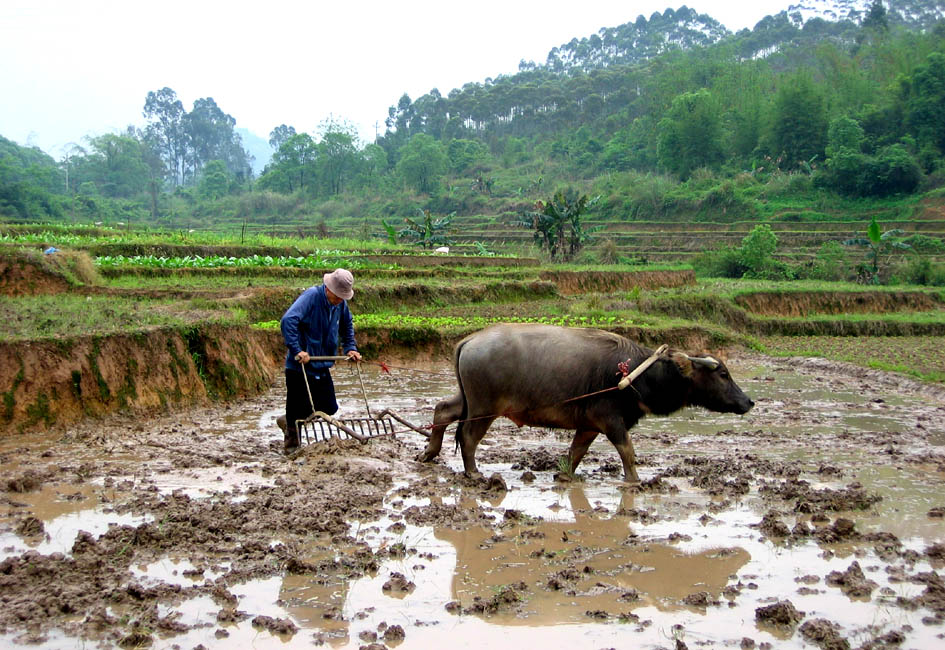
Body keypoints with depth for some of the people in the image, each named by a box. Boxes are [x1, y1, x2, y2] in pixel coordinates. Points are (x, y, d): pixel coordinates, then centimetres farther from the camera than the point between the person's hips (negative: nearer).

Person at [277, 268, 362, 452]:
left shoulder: (341, 303, 5)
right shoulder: (311, 295, -17)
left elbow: (347, 326, 26)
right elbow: (288, 320, -31)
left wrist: (350, 348, 14)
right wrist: (296, 350, -34)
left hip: (322, 367, 7)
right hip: (299, 366, -7)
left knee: (330, 408, 8)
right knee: (298, 409, 1)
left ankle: (289, 421, 31)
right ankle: (292, 444, 25)